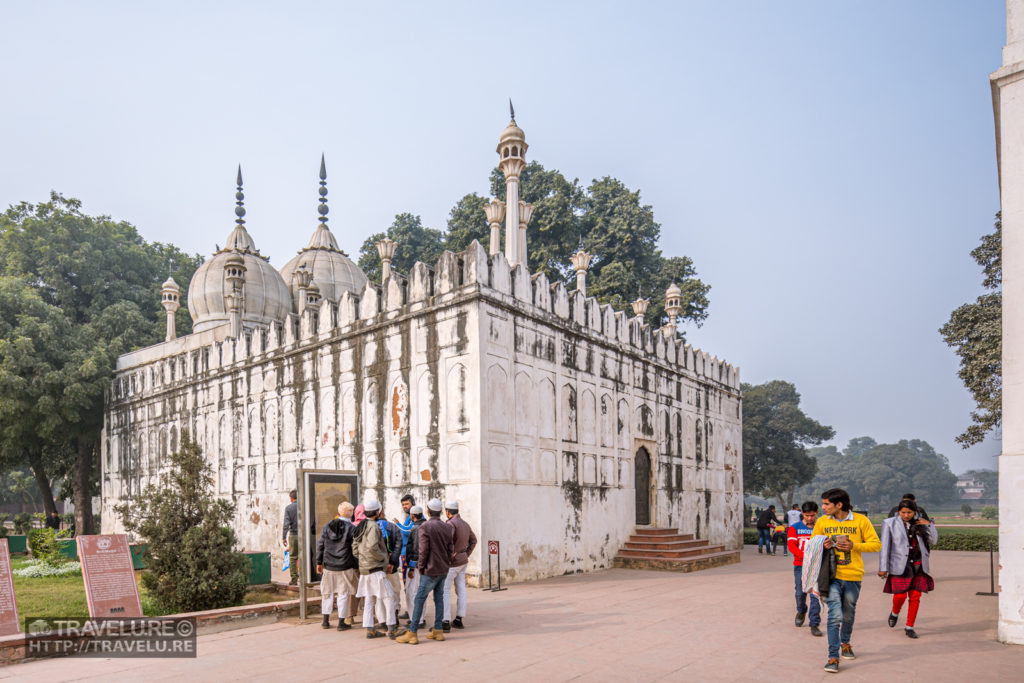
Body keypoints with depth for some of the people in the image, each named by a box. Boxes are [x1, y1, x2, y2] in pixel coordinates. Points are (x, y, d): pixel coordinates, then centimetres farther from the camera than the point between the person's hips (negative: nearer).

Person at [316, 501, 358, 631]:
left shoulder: (327, 527, 4)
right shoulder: (352, 528, -8)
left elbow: (320, 545, 7)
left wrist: (319, 562, 14)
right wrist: (357, 566, -1)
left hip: (328, 566, 4)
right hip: (345, 567, -4)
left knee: (327, 592, 16)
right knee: (343, 593, 4)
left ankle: (326, 620, 19)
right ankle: (341, 622, 6)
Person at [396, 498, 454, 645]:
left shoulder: (425, 527, -12)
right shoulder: (447, 527, 7)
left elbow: (423, 550, -15)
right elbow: (451, 549, 9)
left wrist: (420, 567, -4)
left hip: (431, 569, -6)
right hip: (444, 569, 6)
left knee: (420, 599, -2)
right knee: (439, 598, 13)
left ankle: (412, 633, -2)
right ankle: (438, 630, 14)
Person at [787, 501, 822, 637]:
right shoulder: (795, 527, 2)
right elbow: (791, 546, -7)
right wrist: (805, 556, -22)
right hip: (800, 566, 1)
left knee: (816, 595, -6)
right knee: (800, 593, 9)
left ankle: (814, 624, 1)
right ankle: (801, 612, 39)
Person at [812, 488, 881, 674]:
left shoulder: (860, 521, -3)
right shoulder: (821, 522, 3)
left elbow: (876, 544, -1)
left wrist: (854, 546, -15)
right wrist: (823, 546, -10)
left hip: (853, 576, 0)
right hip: (832, 575, 0)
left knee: (848, 615, 16)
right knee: (835, 616, -10)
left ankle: (845, 643, 42)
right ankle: (833, 657, -4)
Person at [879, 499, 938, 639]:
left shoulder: (919, 523, 8)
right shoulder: (890, 523, -1)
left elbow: (933, 541, 10)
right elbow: (885, 546, -3)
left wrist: (929, 525, -6)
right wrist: (883, 568, -7)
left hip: (918, 565, 3)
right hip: (900, 566, -3)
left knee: (915, 597, 3)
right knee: (900, 595, -9)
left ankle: (909, 627, 14)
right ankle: (894, 613, 24)